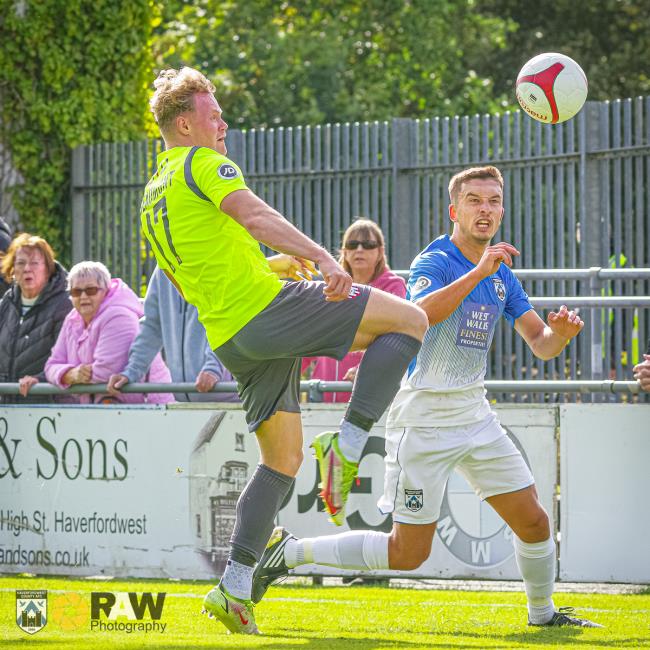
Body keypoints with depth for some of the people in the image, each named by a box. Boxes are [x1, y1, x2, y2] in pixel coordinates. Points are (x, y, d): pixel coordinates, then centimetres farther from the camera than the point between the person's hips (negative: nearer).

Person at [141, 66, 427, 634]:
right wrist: (321, 256, -31)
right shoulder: (201, 163, -1)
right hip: (266, 308, -9)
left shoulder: (151, 199, 24)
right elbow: (253, 215, -19)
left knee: (283, 459, 14)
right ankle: (347, 446, -14)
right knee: (409, 319, -5)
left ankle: (234, 588, 5)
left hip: (228, 340, 9)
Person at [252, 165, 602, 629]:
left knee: (533, 521, 5)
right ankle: (290, 552, 7)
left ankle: (543, 612, 28)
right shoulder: (435, 262, -14)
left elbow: (541, 345, 10)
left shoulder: (502, 275, 9)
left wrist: (559, 333, -13)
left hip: (475, 413, 7)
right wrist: (478, 271, -40)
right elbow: (421, 313, -36)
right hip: (424, 420, -7)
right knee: (409, 553, -5)